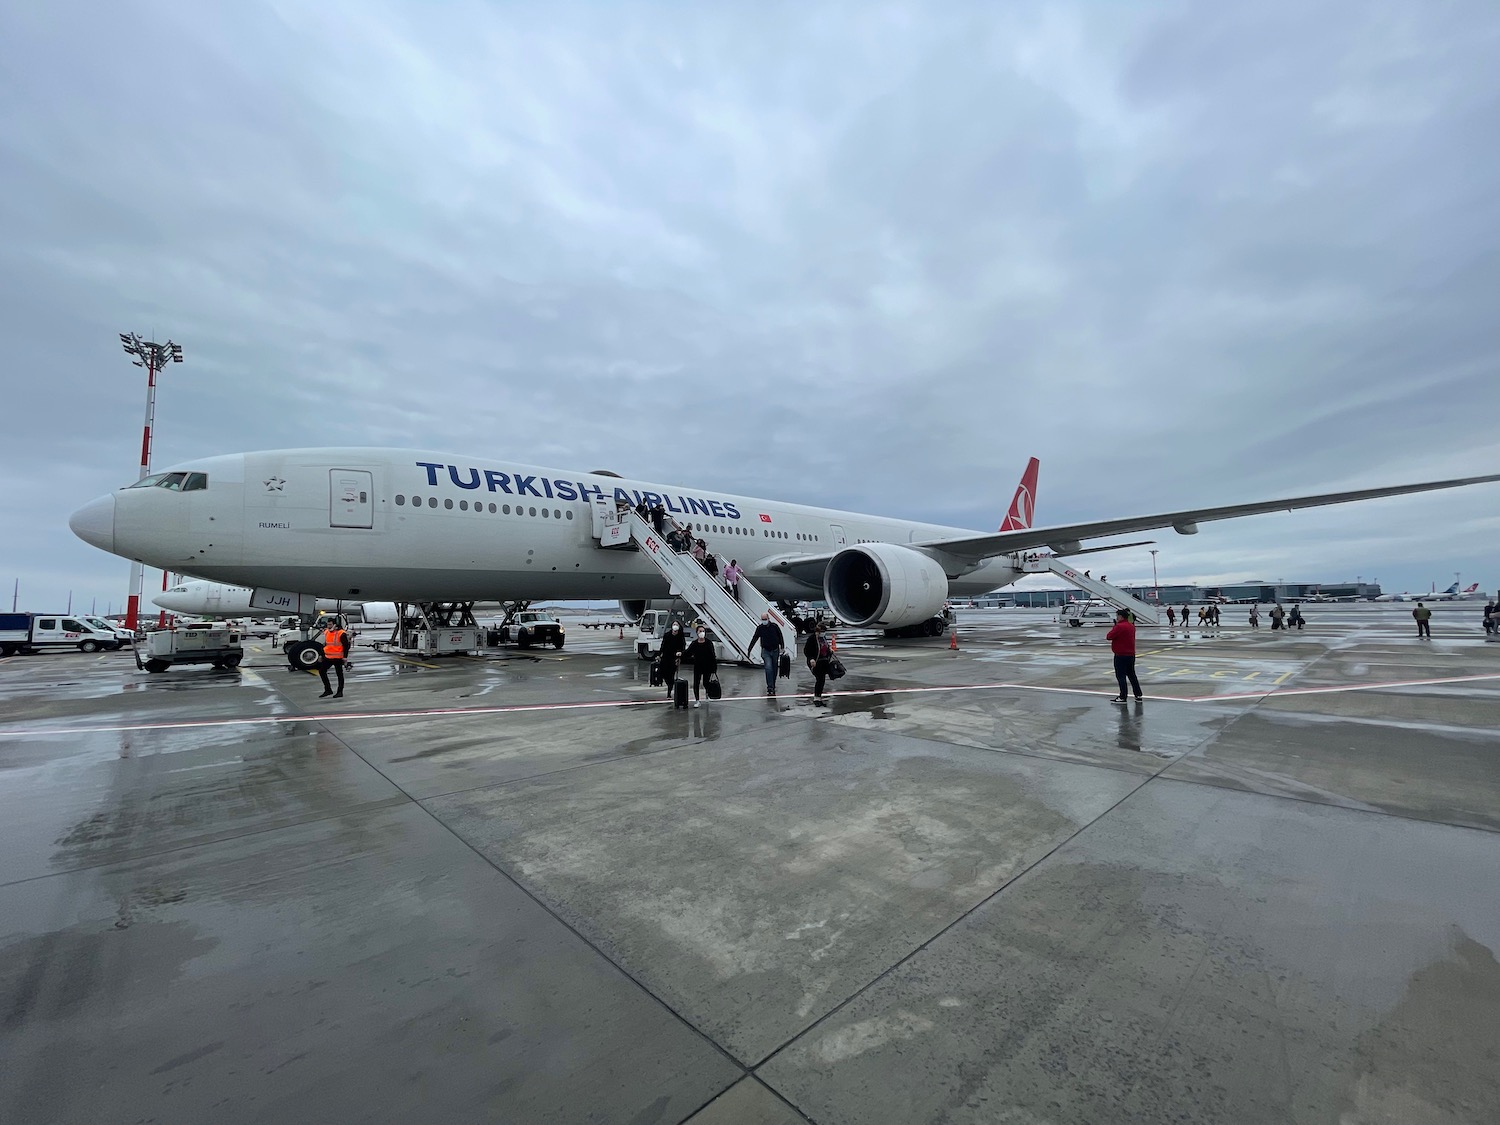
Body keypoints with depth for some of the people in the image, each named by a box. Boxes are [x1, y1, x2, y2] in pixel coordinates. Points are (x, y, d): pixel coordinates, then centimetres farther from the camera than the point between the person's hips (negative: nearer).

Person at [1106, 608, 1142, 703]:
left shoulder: (1119, 626, -19)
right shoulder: (1131, 626, 10)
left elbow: (1108, 637, -18)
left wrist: (1113, 627, -2)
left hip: (1121, 655, -9)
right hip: (1131, 654, 9)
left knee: (1121, 676, -2)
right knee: (1132, 675, 17)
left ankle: (1122, 697, 0)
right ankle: (1138, 695, 21)